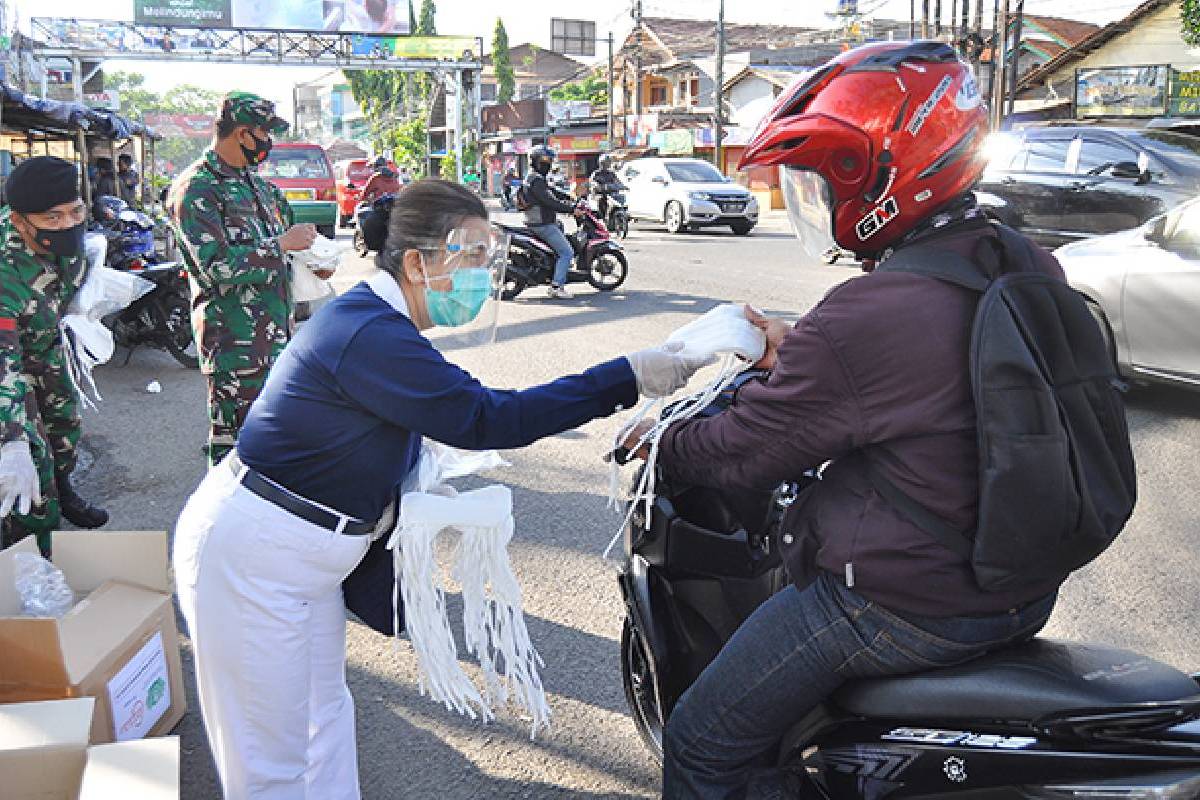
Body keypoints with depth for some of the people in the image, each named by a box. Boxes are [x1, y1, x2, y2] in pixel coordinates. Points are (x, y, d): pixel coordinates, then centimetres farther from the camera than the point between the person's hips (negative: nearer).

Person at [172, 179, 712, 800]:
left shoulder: (371, 318, 4)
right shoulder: (371, 335, -27)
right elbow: (485, 419, -28)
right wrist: (629, 378, -26)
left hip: (304, 551, 10)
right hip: (251, 557, -10)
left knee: (325, 713, 22)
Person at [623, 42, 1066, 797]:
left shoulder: (857, 322, -26)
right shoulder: (1036, 270, 0)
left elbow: (743, 451, -15)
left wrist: (659, 442, 4)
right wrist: (793, 350, 16)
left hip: (900, 607, -9)